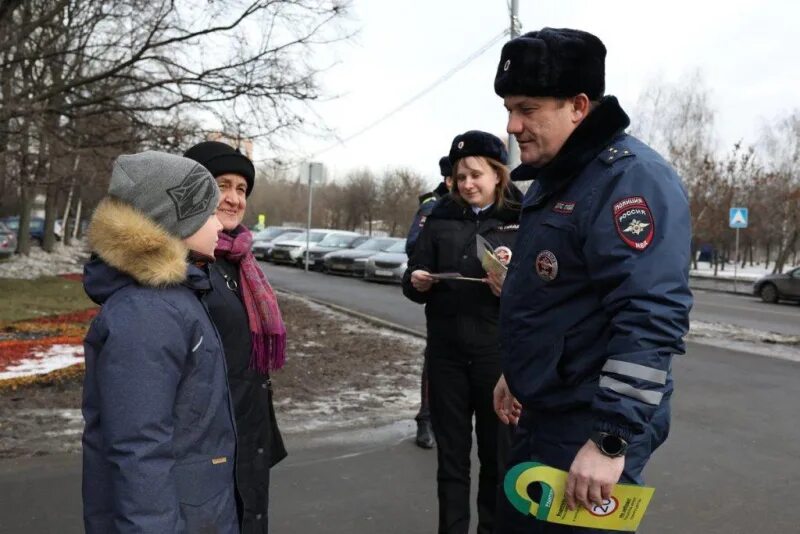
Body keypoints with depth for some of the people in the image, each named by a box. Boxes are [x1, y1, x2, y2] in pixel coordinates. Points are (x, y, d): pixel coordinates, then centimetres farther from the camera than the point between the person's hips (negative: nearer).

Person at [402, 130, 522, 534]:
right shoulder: (440, 218, 5)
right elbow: (411, 283, 7)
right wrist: (416, 283, -15)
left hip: (499, 355, -2)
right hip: (446, 353, 2)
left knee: (497, 452, 11)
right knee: (450, 452, 12)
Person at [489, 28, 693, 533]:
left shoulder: (629, 176, -20)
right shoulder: (552, 179, 11)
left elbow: (652, 319, -28)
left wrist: (611, 438, -28)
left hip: (592, 431, -9)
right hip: (543, 417, 9)